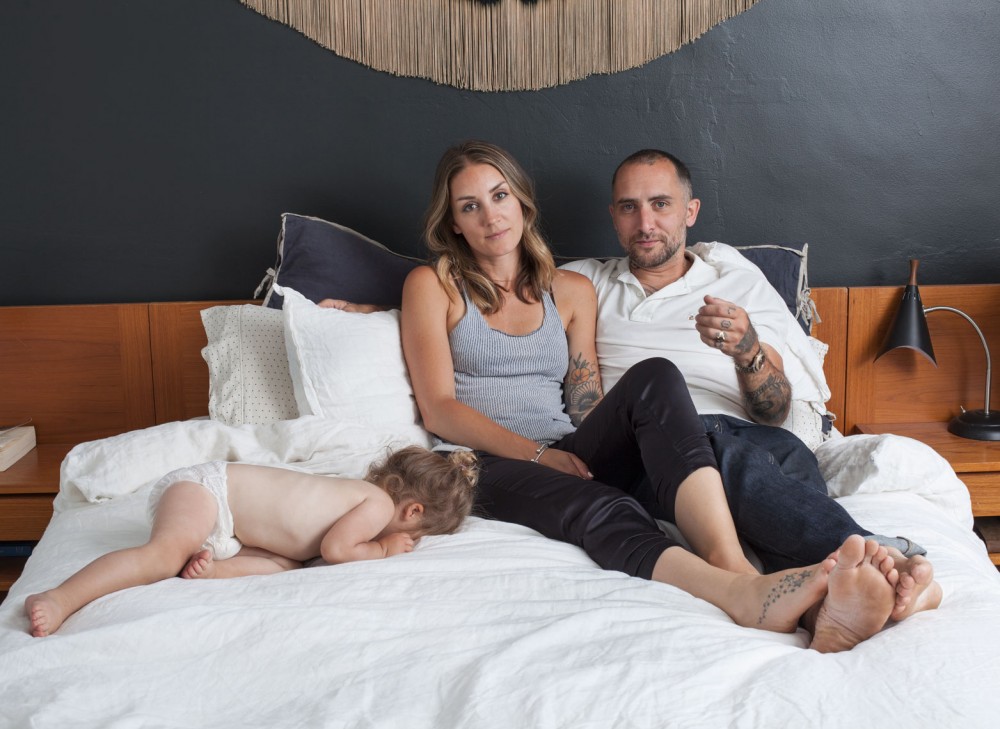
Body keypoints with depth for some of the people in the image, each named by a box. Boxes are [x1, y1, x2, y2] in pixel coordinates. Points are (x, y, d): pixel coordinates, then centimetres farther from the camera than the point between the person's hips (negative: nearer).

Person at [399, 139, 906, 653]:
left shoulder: (571, 291, 20)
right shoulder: (432, 286, 10)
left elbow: (588, 405, 14)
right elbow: (438, 409, -1)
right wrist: (537, 454, -14)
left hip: (571, 458, 3)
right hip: (491, 465, -3)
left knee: (653, 378, -29)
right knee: (604, 511, -37)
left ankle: (734, 566, -50)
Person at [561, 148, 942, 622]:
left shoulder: (746, 289, 22)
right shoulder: (582, 281, 25)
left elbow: (774, 414, 11)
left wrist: (747, 350, -11)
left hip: (733, 432, 2)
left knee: (785, 451, -35)